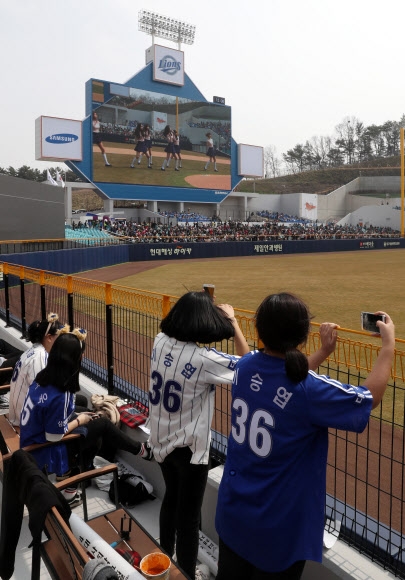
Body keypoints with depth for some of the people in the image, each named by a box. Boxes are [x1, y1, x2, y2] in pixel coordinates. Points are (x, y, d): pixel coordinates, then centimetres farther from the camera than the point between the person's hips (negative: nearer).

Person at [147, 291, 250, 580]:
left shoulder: (161, 341, -9)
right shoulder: (204, 359, -27)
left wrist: (193, 306, 10)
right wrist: (232, 321, -10)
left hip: (161, 440, 7)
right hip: (189, 447, -7)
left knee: (171, 499, 29)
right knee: (189, 515, 14)